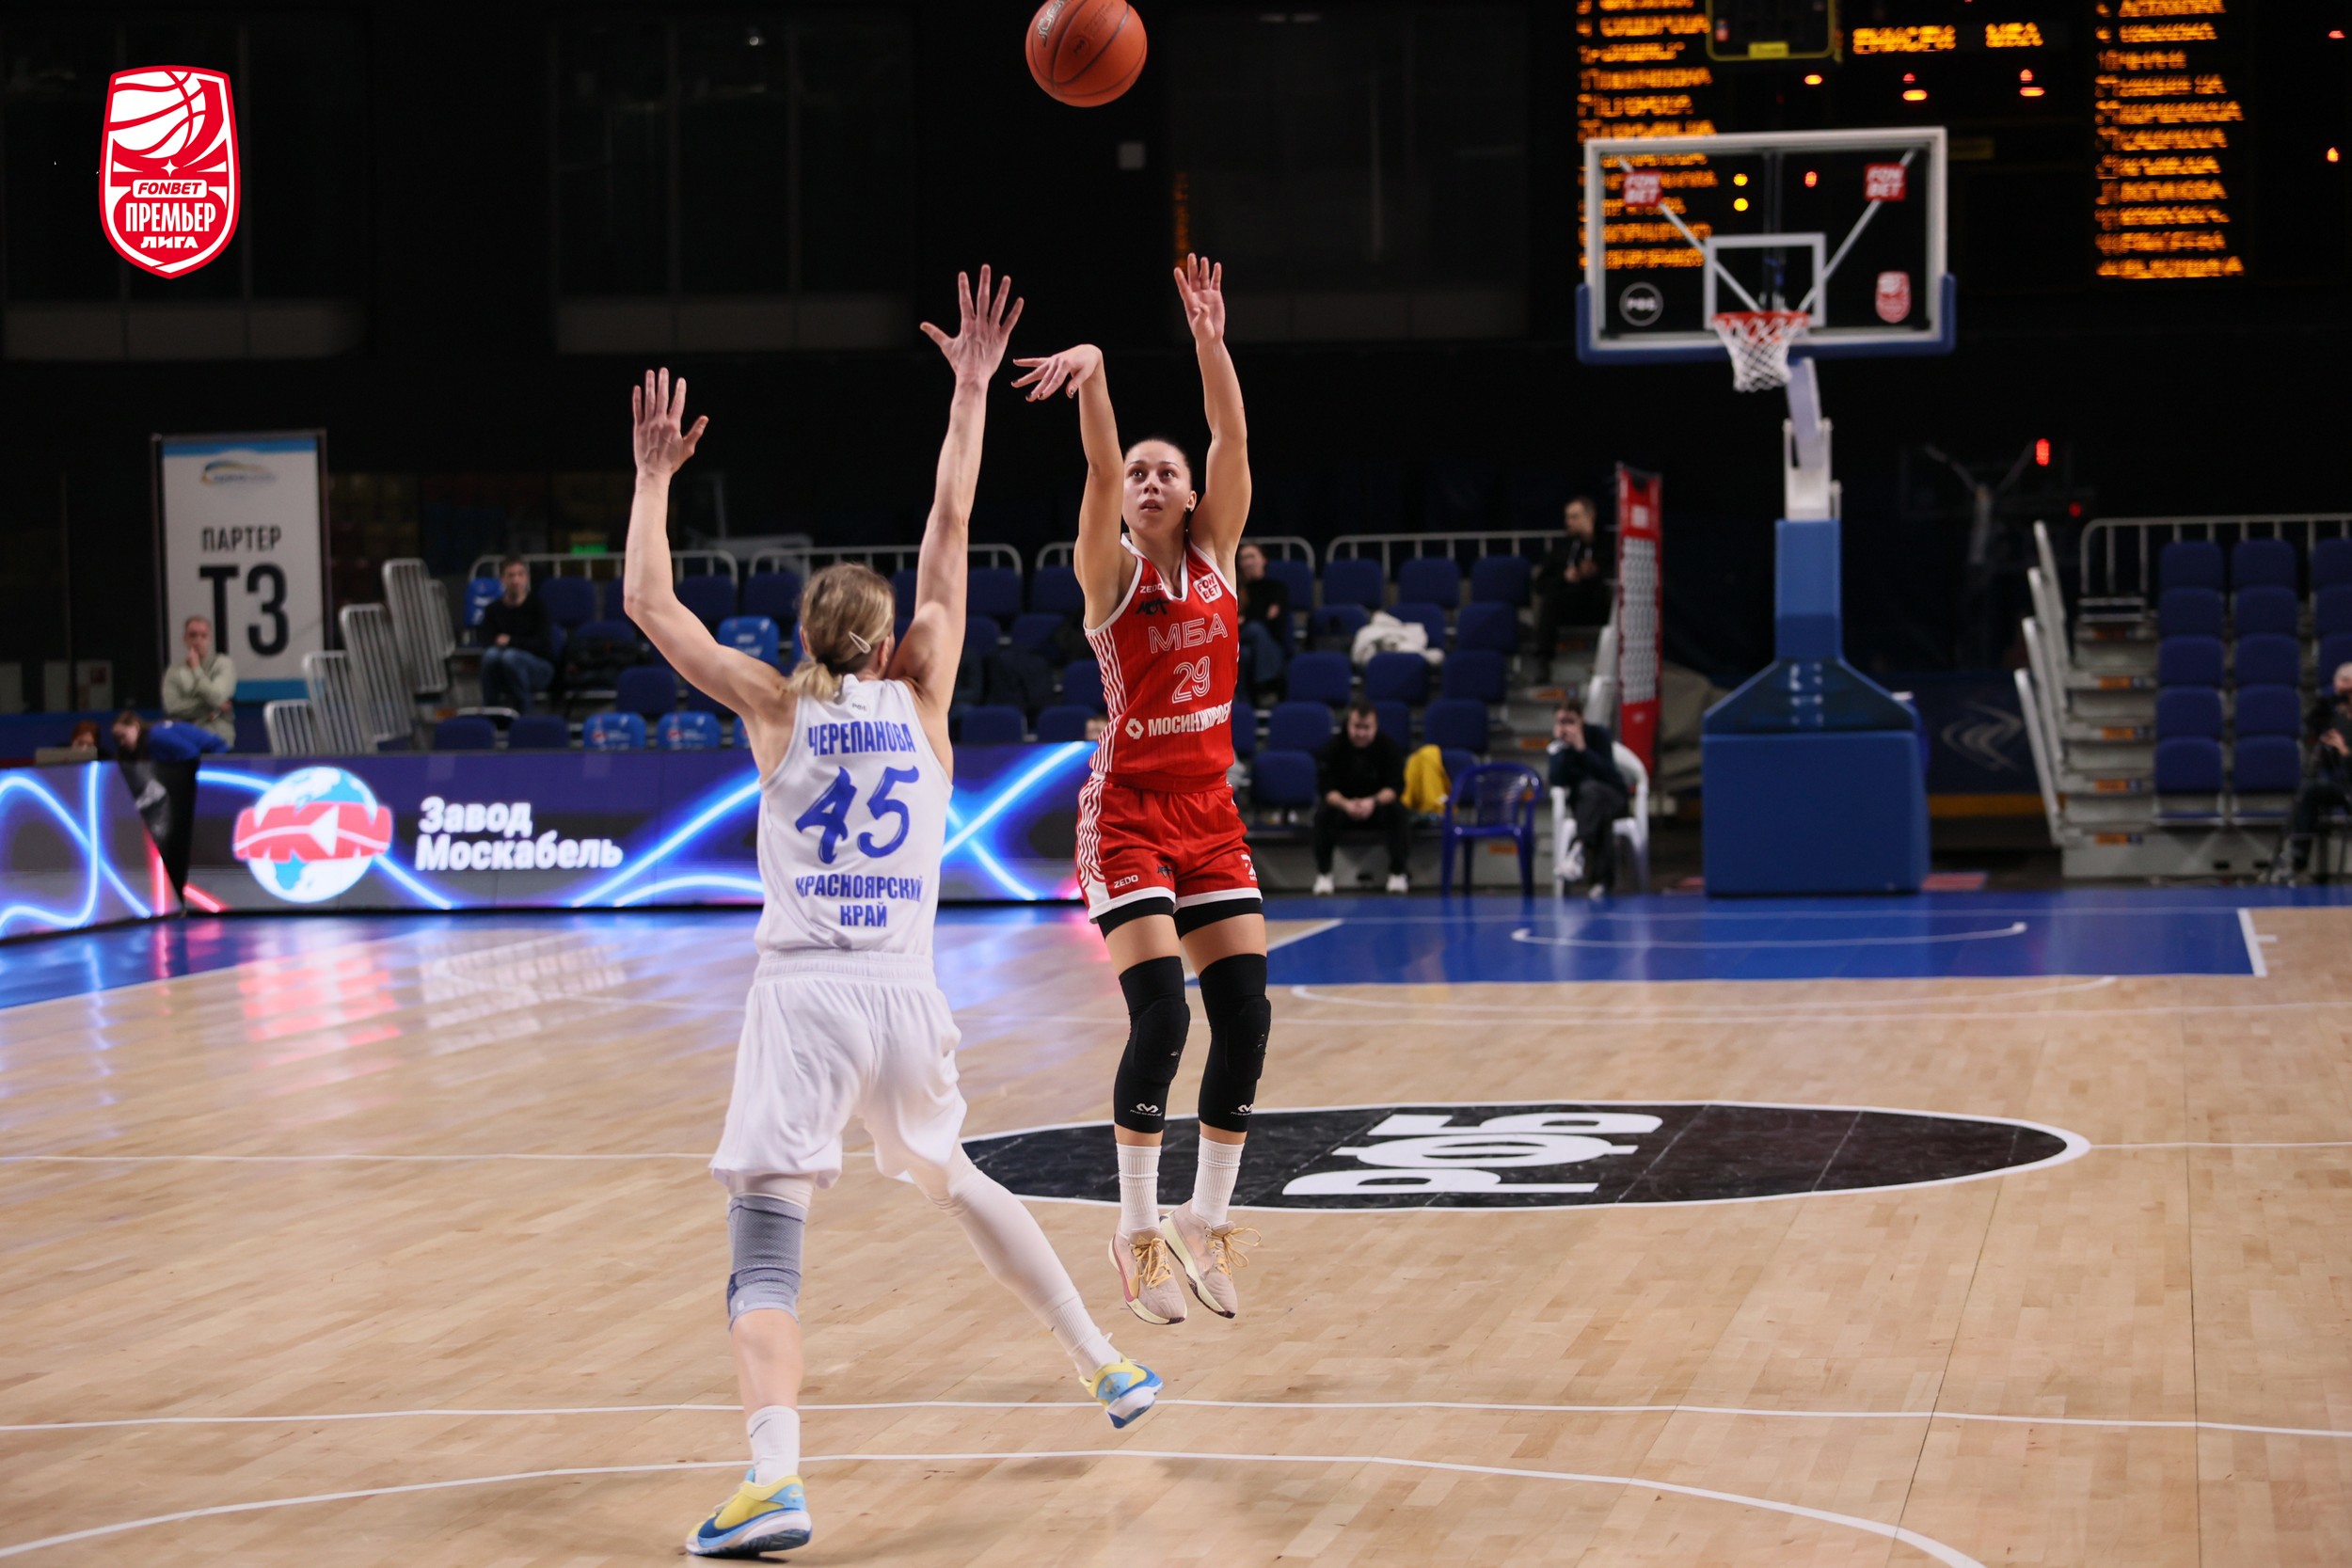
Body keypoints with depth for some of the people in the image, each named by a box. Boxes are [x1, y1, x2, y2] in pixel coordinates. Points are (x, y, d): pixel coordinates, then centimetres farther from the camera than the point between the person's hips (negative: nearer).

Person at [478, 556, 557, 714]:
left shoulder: (537, 605, -6)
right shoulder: (493, 609, 2)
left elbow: (543, 645, -11)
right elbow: (487, 642, -4)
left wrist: (510, 641, -20)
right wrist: (498, 643, -27)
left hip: (539, 667, -2)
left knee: (510, 656, -34)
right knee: (491, 654, -30)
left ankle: (522, 711, -19)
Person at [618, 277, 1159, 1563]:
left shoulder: (777, 709, 4)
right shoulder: (919, 697, 10)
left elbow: (647, 603, 8)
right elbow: (949, 531, 16)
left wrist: (655, 474, 18)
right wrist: (970, 391, 20)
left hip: (804, 995, -3)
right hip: (907, 992, 4)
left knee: (764, 1254, -9)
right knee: (953, 1181, 29)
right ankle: (1109, 1366, 35)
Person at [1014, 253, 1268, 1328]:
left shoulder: (1215, 556, 7)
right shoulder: (1111, 573, -4)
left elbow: (1234, 441, -5)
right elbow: (1099, 468, -21)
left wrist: (1209, 342, -17)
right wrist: (1093, 368, -37)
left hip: (1209, 811, 5)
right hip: (1130, 808, -5)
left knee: (1246, 1014, -2)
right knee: (1161, 1015, -16)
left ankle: (1206, 1221, 12)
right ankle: (1138, 1230, -3)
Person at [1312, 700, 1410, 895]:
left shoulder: (1388, 747, -12)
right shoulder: (1333, 747, -13)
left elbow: (1396, 787, -16)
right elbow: (1326, 788, -17)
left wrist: (1373, 802, -37)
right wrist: (1346, 804, -39)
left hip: (1378, 803, 0)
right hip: (1341, 803, 0)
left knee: (1398, 811, -32)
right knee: (1323, 812, -33)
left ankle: (1397, 872, -20)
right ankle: (1323, 874, -21)